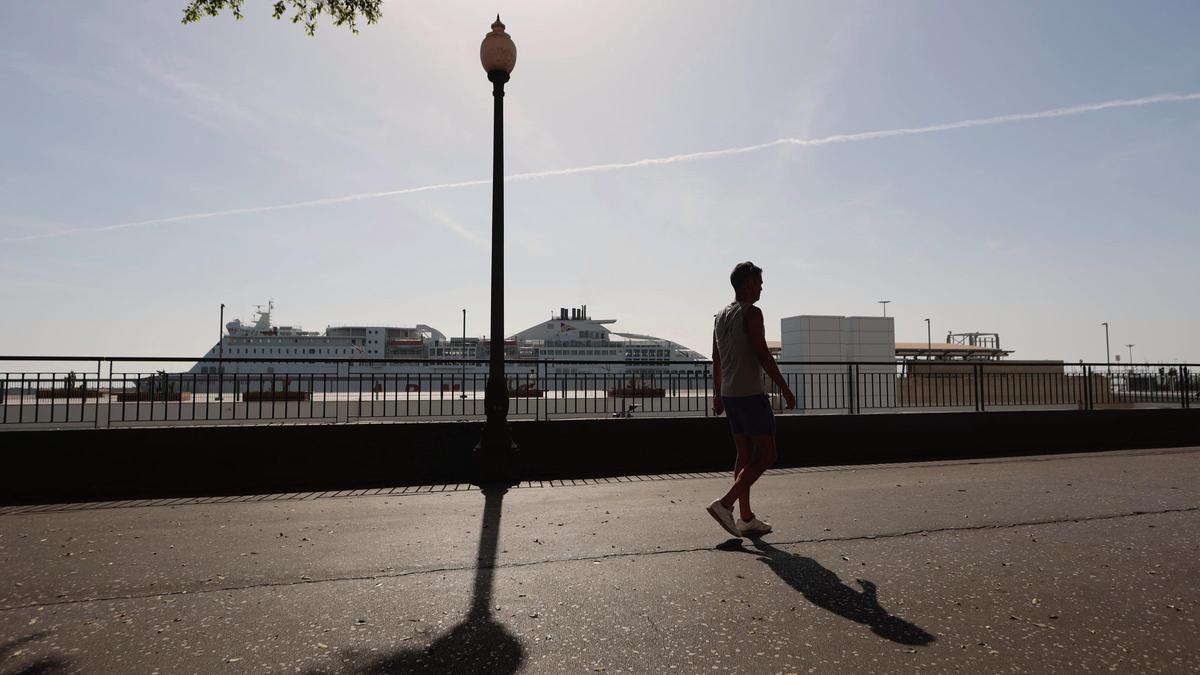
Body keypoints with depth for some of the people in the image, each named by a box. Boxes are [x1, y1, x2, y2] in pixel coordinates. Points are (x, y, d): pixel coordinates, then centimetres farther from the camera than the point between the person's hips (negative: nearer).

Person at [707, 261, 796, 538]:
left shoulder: (720, 316, 15)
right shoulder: (751, 313, -10)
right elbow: (762, 355, -16)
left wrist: (717, 396, 21)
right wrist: (785, 389, -11)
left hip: (728, 394, 9)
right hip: (751, 394, -9)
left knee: (745, 455, 12)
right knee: (767, 454, -3)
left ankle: (746, 518, 13)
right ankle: (725, 504, -12)